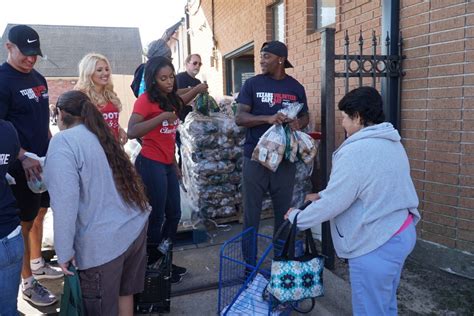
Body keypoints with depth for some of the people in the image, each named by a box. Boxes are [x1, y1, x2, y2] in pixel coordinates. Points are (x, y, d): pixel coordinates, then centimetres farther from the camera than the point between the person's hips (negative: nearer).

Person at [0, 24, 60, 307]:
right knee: (24, 222, 3)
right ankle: (28, 283, 18)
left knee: (39, 213, 19)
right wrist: (23, 158, -29)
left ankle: (37, 264, 37)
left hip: (44, 161, 7)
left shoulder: (38, 78, 10)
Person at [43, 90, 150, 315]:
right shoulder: (101, 135, 15)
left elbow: (65, 201, -18)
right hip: (136, 225, 8)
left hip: (104, 241, -8)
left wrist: (64, 251, -13)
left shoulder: (63, 141, -10)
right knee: (124, 292, 23)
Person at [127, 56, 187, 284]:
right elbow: (132, 132, -26)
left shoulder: (171, 100, 12)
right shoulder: (145, 100, -12)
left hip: (167, 165, 8)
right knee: (156, 218, 1)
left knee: (174, 214, 14)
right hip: (151, 164, -8)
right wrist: (162, 117, -28)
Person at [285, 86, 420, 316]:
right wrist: (322, 195, 16)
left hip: (375, 245, -9)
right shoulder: (390, 142, 7)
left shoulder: (356, 151, -23)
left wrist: (297, 218, -3)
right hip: (401, 232, 9)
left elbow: (332, 204, -20)